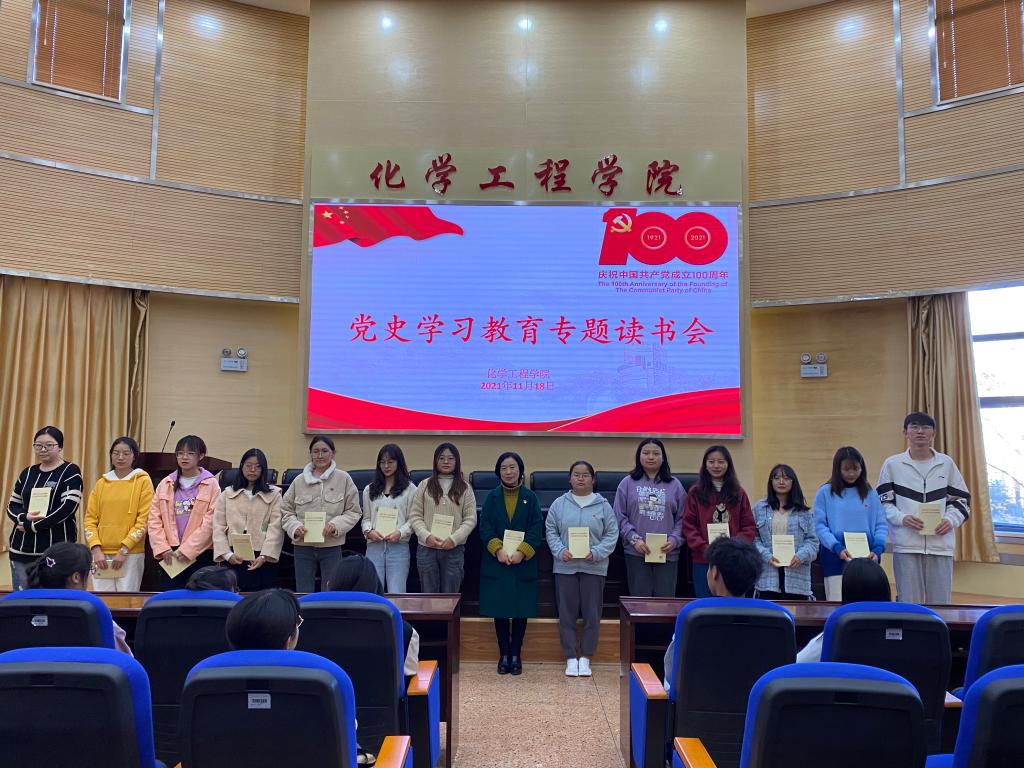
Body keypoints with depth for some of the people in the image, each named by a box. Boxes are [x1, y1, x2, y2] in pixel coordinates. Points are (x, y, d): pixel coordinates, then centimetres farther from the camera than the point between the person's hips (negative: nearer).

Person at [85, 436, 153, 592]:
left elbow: (144, 520, -5)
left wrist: (124, 550, -11)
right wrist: (96, 549, -4)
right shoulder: (101, 483, 11)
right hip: (102, 554, 3)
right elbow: (90, 519, 9)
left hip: (131, 554, -3)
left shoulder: (143, 481, 0)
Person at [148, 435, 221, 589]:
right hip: (170, 555, 3)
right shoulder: (165, 484, 10)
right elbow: (154, 519, 6)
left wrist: (187, 549, -13)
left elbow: (210, 522, -9)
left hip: (199, 554, -3)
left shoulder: (211, 484, -3)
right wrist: (163, 548, -6)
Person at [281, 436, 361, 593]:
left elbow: (353, 511, 1)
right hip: (303, 546, 2)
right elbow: (286, 511, 10)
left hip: (331, 547, -1)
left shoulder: (343, 479, 0)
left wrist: (336, 525, -15)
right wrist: (295, 527, -9)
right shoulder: (299, 480, 4)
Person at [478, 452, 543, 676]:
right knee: (500, 609, 5)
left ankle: (516, 654, 17)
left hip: (523, 564, 0)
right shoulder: (492, 497, 4)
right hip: (496, 562, 1)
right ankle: (504, 653, 17)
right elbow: (484, 527, -2)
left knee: (521, 610, 4)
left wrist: (522, 552, -17)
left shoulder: (530, 497, 2)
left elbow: (537, 529, -4)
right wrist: (498, 549, -17)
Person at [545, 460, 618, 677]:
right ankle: (570, 657, 18)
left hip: (594, 568, 0)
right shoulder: (559, 504, 3)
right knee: (567, 613, 6)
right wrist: (560, 551, -13)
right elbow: (551, 532, 4)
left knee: (592, 613, 5)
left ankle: (586, 657, 19)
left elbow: (611, 535, 1)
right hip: (565, 567, 0)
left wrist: (595, 553, -13)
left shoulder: (603, 505, 2)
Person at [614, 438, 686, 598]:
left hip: (667, 553, 1)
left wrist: (674, 539, -8)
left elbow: (682, 518, 6)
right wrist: (634, 538, -9)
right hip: (636, 552, -1)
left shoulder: (674, 485, 9)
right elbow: (620, 516, 1)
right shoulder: (628, 483, 5)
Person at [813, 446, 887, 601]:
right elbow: (820, 525, -3)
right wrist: (837, 548, -18)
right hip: (836, 559, -2)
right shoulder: (825, 493, 1)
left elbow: (880, 524, 8)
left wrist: (878, 548, -9)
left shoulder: (870, 493, 10)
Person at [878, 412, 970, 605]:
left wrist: (951, 520, -5)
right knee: (909, 604, 2)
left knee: (939, 604, 6)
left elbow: (962, 499, 14)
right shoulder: (892, 464, 3)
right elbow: (883, 501, 4)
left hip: (941, 544, 2)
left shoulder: (946, 463, 9)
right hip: (906, 545, -2)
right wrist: (902, 518, -13)